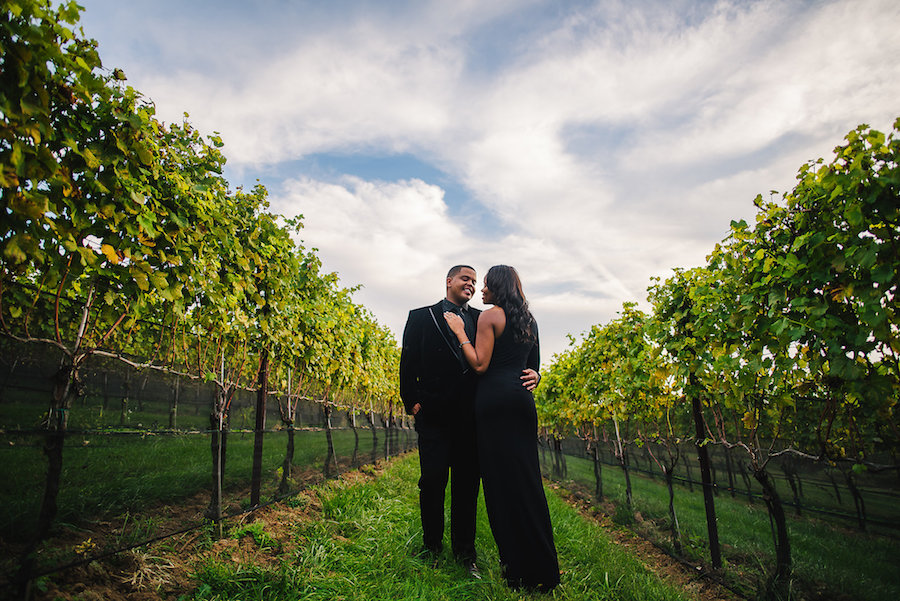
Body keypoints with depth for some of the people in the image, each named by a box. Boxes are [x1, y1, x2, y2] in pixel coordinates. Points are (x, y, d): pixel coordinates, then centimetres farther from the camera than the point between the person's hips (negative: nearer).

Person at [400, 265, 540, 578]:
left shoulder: (482, 319, 14)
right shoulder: (421, 317, 9)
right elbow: (408, 363, 5)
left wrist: (531, 374, -10)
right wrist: (412, 402, -4)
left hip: (471, 416, 2)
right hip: (434, 414, -2)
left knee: (468, 484, 8)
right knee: (433, 481, 2)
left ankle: (465, 553, 22)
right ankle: (432, 549, 21)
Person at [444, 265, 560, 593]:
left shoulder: (490, 316, -6)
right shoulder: (528, 319, 16)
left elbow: (480, 364, -11)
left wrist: (460, 332, -5)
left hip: (495, 399, -7)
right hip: (524, 398, 7)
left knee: (503, 481, 0)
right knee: (527, 478, 12)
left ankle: (520, 569, 9)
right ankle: (542, 568, 20)